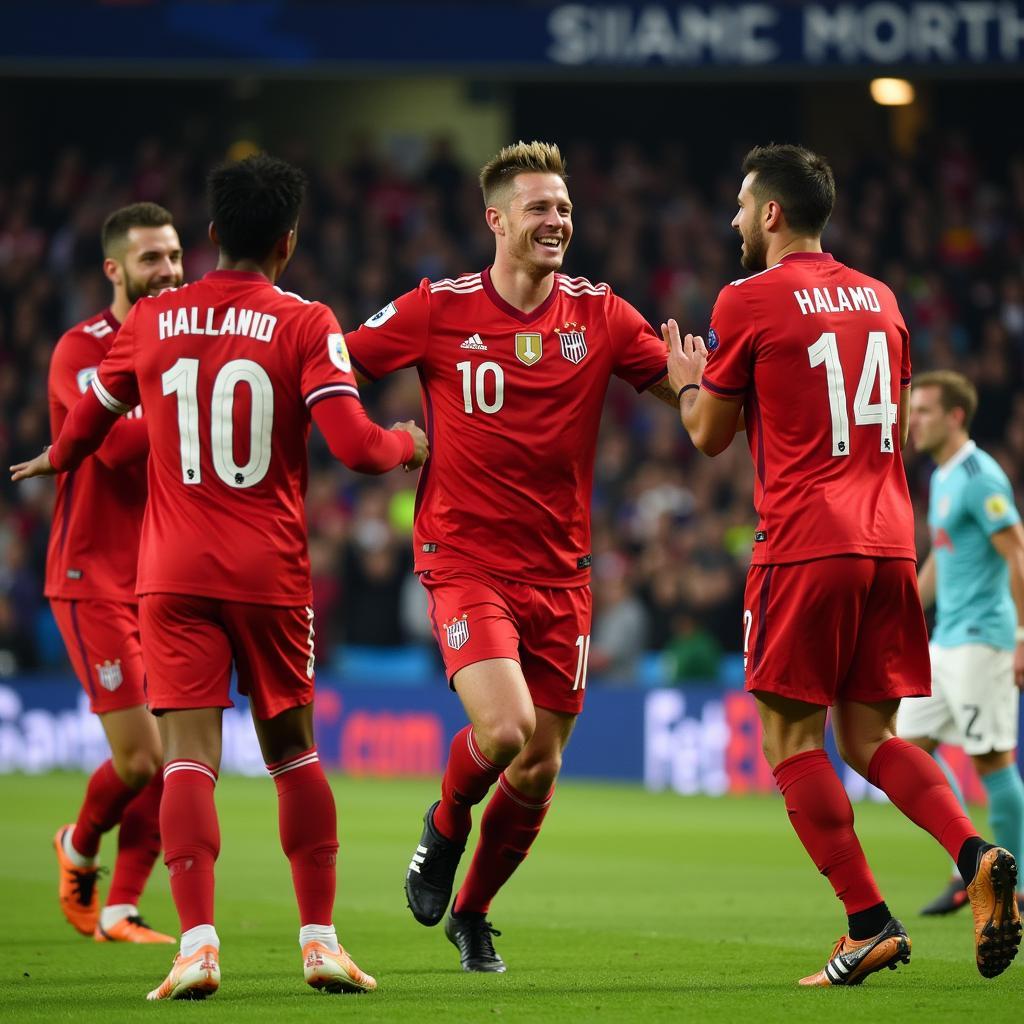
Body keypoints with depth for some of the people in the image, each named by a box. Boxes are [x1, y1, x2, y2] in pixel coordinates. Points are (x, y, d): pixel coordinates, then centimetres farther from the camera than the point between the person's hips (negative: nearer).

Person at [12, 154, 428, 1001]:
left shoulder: (152, 321, 6)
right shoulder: (304, 325, -4)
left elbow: (87, 424, 21)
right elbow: (355, 446, -13)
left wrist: (54, 462, 43)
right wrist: (410, 444, 10)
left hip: (174, 573, 1)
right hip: (272, 573, -1)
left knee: (188, 755, -4)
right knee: (293, 751, 14)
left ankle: (198, 940, -19)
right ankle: (320, 938, 13)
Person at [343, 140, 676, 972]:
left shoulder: (599, 315, 3)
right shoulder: (437, 310, -4)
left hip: (561, 572, 3)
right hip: (466, 558, -3)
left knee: (539, 772, 5)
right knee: (505, 730, -23)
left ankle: (472, 911, 30)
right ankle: (446, 826, 11)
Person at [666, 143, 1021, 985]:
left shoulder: (748, 301, -3)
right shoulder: (878, 298, 15)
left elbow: (710, 435, 5)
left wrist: (687, 382, 24)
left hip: (805, 545, -6)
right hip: (889, 539, 6)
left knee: (794, 740, 1)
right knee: (871, 738, 11)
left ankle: (870, 924, -8)